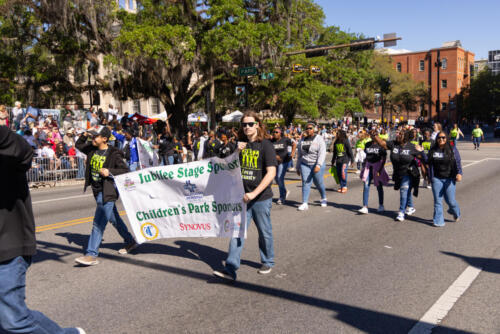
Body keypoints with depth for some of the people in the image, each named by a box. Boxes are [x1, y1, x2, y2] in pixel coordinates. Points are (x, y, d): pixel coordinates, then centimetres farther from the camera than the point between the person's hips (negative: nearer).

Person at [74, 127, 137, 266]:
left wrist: (110, 171, -24)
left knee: (99, 222, -11)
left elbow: (125, 170, -11)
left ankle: (92, 255, -8)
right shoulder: (91, 149, 5)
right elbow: (78, 145, 23)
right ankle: (130, 242, 34)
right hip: (97, 191, 8)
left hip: (107, 192, -8)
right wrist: (84, 135, 5)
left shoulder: (113, 154, -14)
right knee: (114, 219, 18)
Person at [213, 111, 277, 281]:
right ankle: (230, 269, 3)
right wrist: (235, 151, -8)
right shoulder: (240, 144, 7)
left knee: (265, 232, 11)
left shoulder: (265, 145, -9)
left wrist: (254, 193, -23)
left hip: (261, 198, -4)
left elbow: (271, 173, -17)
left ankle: (268, 262, 32)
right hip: (242, 197, 4)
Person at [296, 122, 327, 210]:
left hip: (317, 164, -3)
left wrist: (318, 165, -25)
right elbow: (299, 154, 17)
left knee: (318, 183, 6)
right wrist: (298, 167, 16)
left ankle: (324, 198, 33)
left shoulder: (319, 139, -6)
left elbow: (322, 153, -14)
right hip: (305, 164, 3)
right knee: (305, 182, -7)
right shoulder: (302, 140, 10)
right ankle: (305, 203, -8)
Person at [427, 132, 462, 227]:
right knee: (437, 201, -1)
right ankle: (438, 221, 7)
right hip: (437, 179, 2)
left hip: (449, 179, -1)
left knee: (450, 200, 2)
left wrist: (459, 173, -20)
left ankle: (456, 213, 34)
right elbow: (429, 163, 11)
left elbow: (458, 162, -6)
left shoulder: (452, 149, 1)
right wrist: (431, 177, 4)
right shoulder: (433, 150, 6)